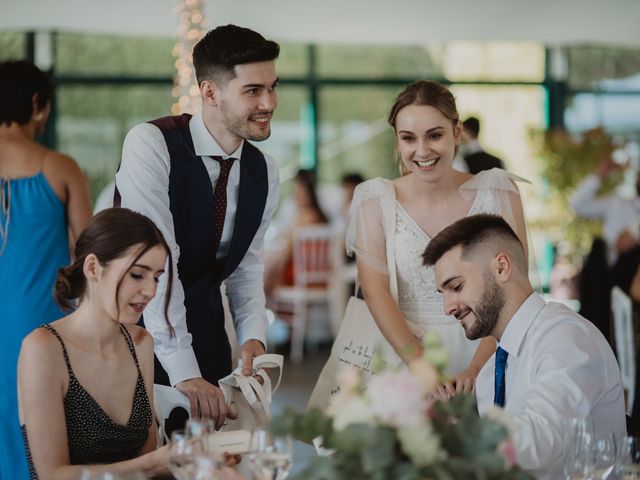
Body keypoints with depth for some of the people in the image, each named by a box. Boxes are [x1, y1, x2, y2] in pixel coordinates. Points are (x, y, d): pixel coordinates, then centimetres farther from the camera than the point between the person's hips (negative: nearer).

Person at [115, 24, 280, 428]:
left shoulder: (265, 172, 1)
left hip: (203, 333, 5)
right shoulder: (151, 144, -19)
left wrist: (253, 335, -10)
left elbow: (247, 264, 10)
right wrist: (183, 372, -32)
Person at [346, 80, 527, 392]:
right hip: (402, 356, 0)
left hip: (482, 352, 0)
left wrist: (476, 369, -15)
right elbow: (376, 292, -5)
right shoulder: (374, 200, 5)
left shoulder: (496, 192, 5)